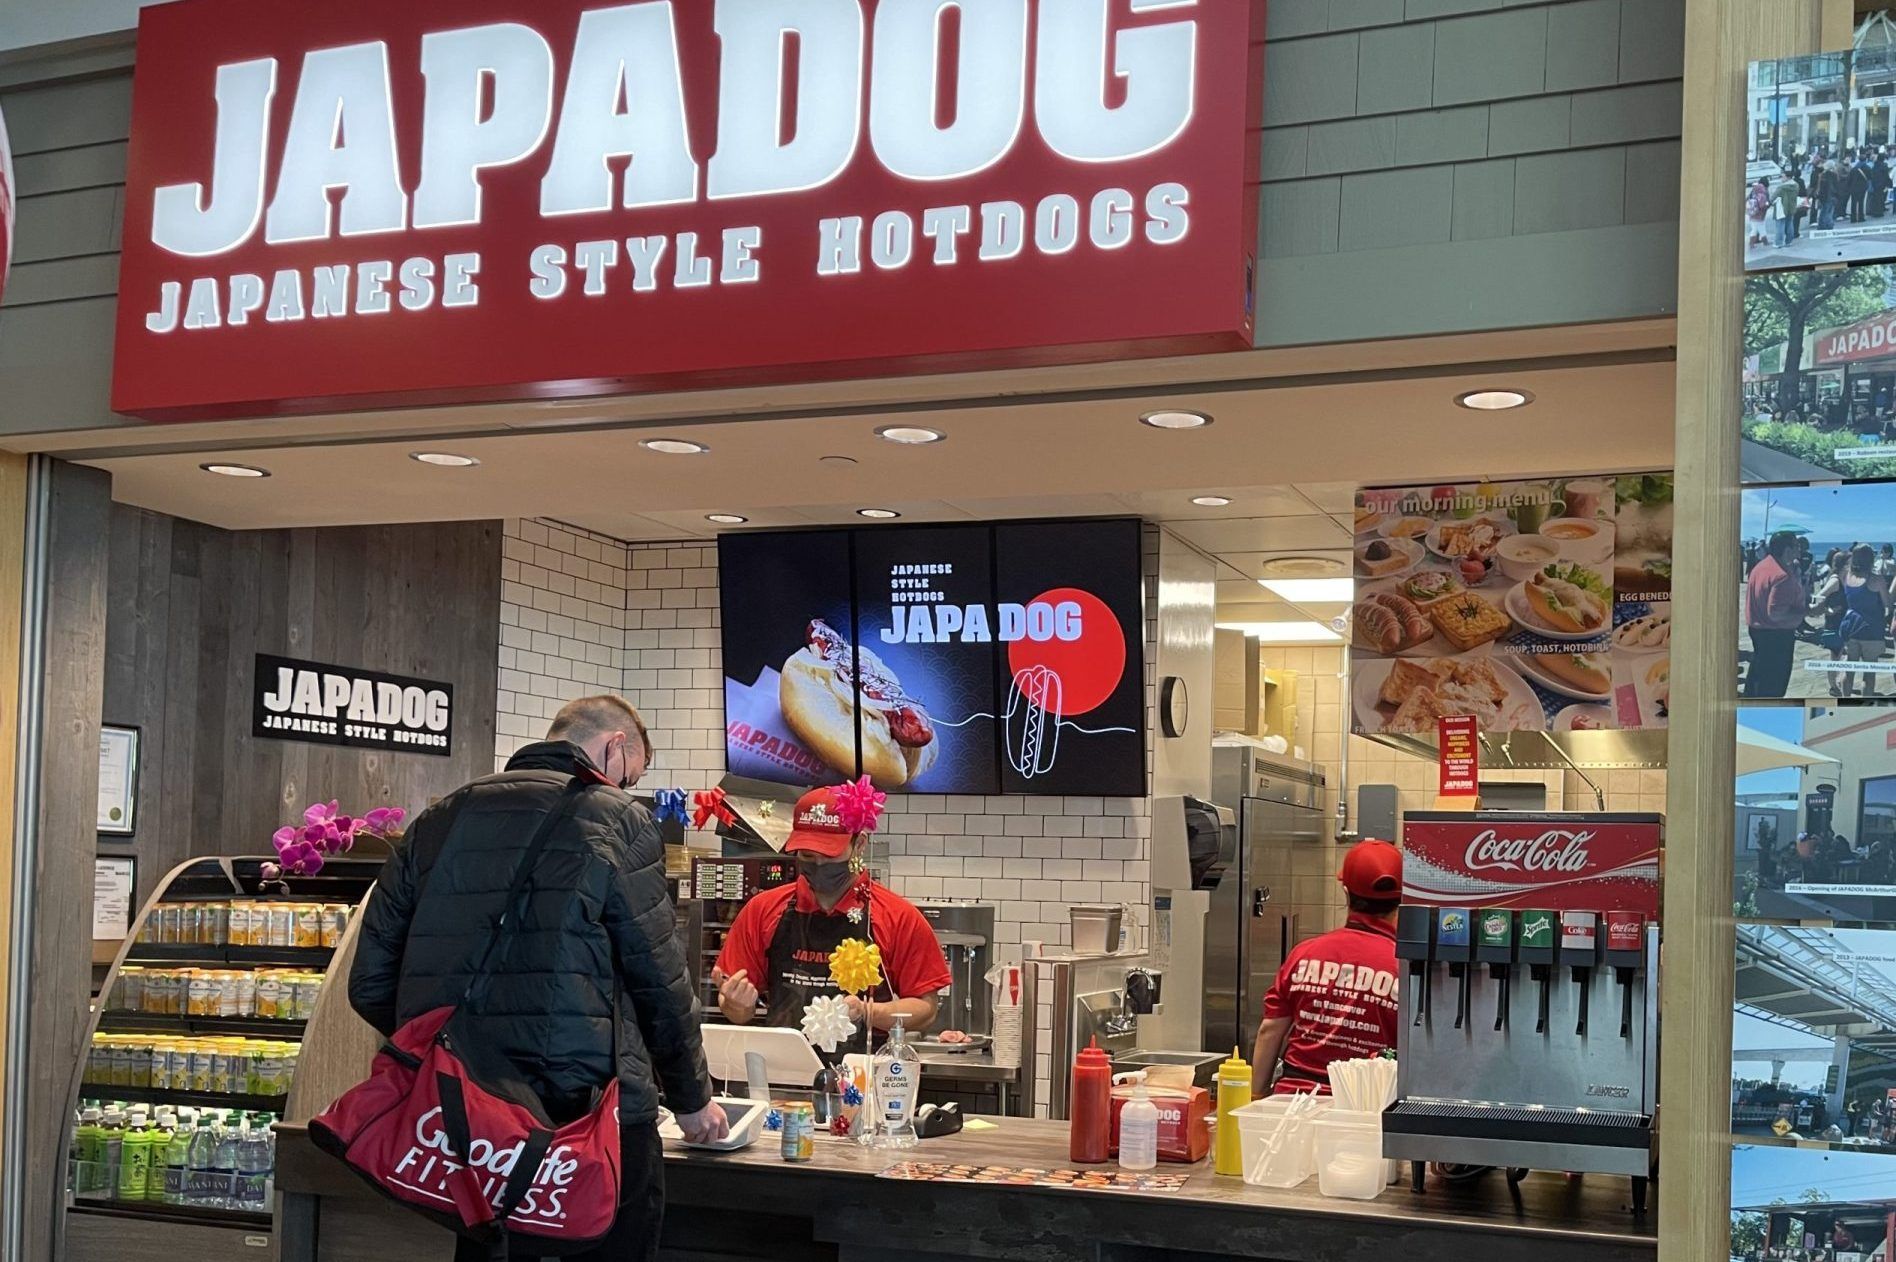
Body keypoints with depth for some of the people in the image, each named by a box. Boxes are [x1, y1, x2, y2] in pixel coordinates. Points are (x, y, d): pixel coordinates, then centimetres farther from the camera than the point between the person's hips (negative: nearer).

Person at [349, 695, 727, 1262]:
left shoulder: (438, 820, 11)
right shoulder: (616, 818, -3)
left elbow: (369, 986, 9)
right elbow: (659, 981, -3)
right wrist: (692, 1099, 12)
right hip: (594, 1110, -5)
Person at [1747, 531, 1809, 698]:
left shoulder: (1760, 566, 6)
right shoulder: (1783, 576, -24)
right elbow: (1775, 613, -29)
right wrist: (1803, 613, -18)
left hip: (1757, 629, 10)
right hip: (1778, 635, -10)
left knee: (1756, 675, 21)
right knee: (1774, 684, 1)